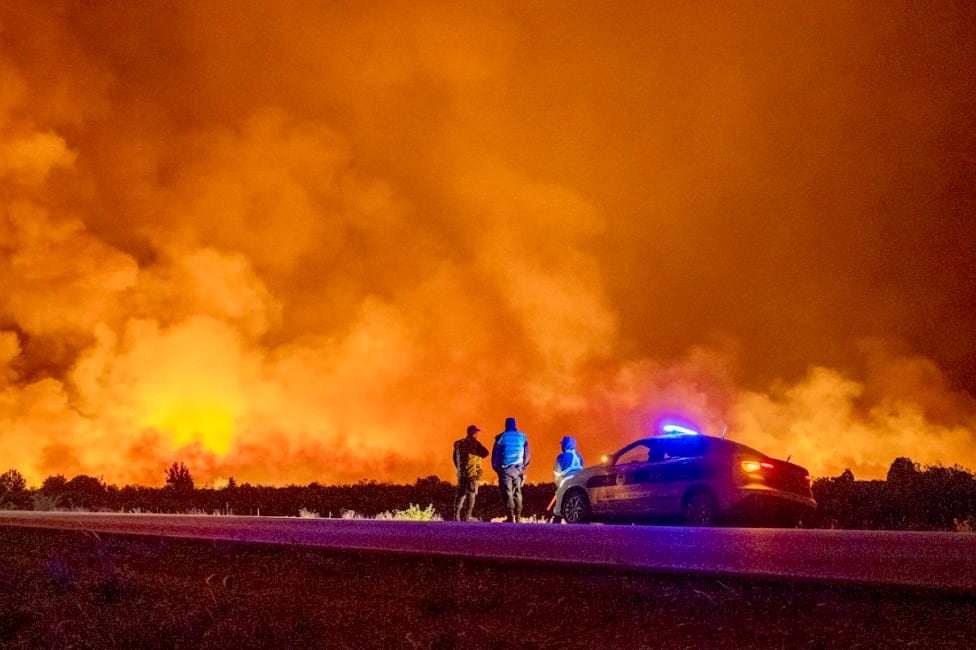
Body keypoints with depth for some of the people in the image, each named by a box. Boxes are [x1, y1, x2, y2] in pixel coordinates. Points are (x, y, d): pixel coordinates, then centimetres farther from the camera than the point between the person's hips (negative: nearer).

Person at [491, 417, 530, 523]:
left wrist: (496, 468, 11)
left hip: (505, 469, -3)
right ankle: (518, 517, 13)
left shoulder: (501, 437, -2)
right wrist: (523, 467, 19)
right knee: (517, 493, 13)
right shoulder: (522, 437, 5)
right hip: (518, 469, 3)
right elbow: (527, 455, 7)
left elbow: (495, 454, 0)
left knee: (507, 493, -2)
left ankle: (511, 517, -11)